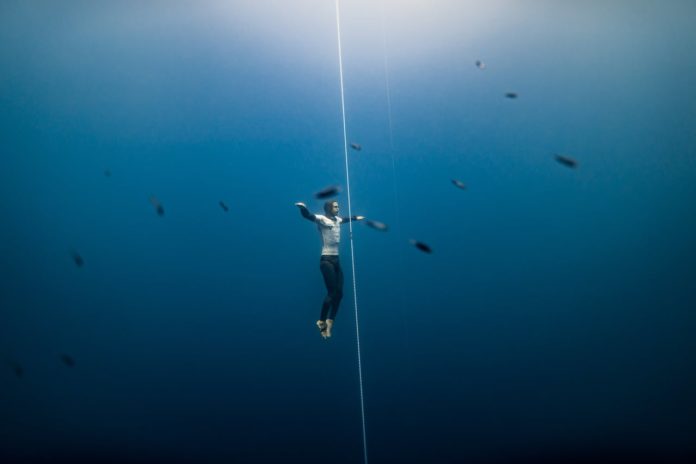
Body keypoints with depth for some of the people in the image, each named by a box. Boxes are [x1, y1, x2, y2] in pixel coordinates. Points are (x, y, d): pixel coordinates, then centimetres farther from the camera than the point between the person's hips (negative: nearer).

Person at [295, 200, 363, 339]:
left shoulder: (337, 219, 14)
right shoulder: (321, 219, -8)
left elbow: (345, 219, 39)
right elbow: (307, 215, -26)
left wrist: (356, 218, 53)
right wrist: (302, 207, -47)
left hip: (336, 260, 8)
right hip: (326, 260, -8)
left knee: (339, 293, 6)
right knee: (331, 292, -10)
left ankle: (329, 321, 19)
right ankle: (322, 321, 3)